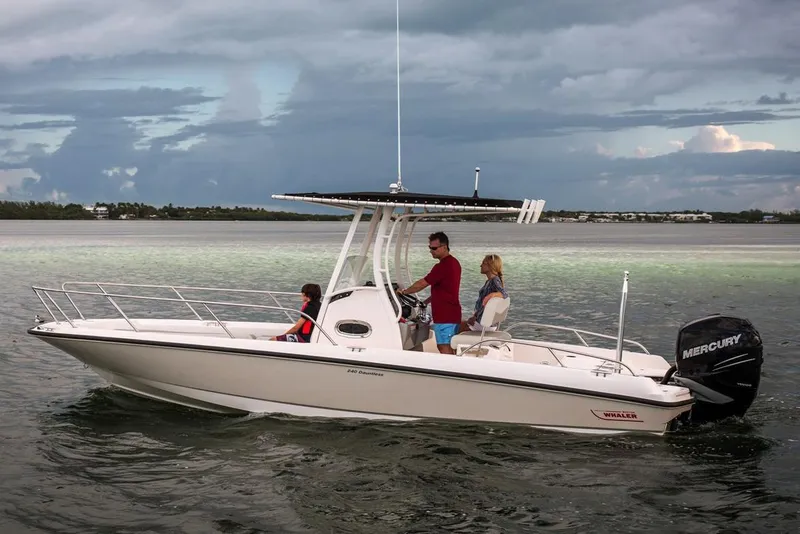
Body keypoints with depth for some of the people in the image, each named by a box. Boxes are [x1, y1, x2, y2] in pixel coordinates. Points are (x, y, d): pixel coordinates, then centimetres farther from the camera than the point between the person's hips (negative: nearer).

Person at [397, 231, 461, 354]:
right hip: (452, 313, 10)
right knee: (450, 347, 12)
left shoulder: (443, 266, -18)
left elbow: (422, 284, -14)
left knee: (444, 347, -9)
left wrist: (404, 292, -1)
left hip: (444, 315, -10)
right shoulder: (454, 263, 15)